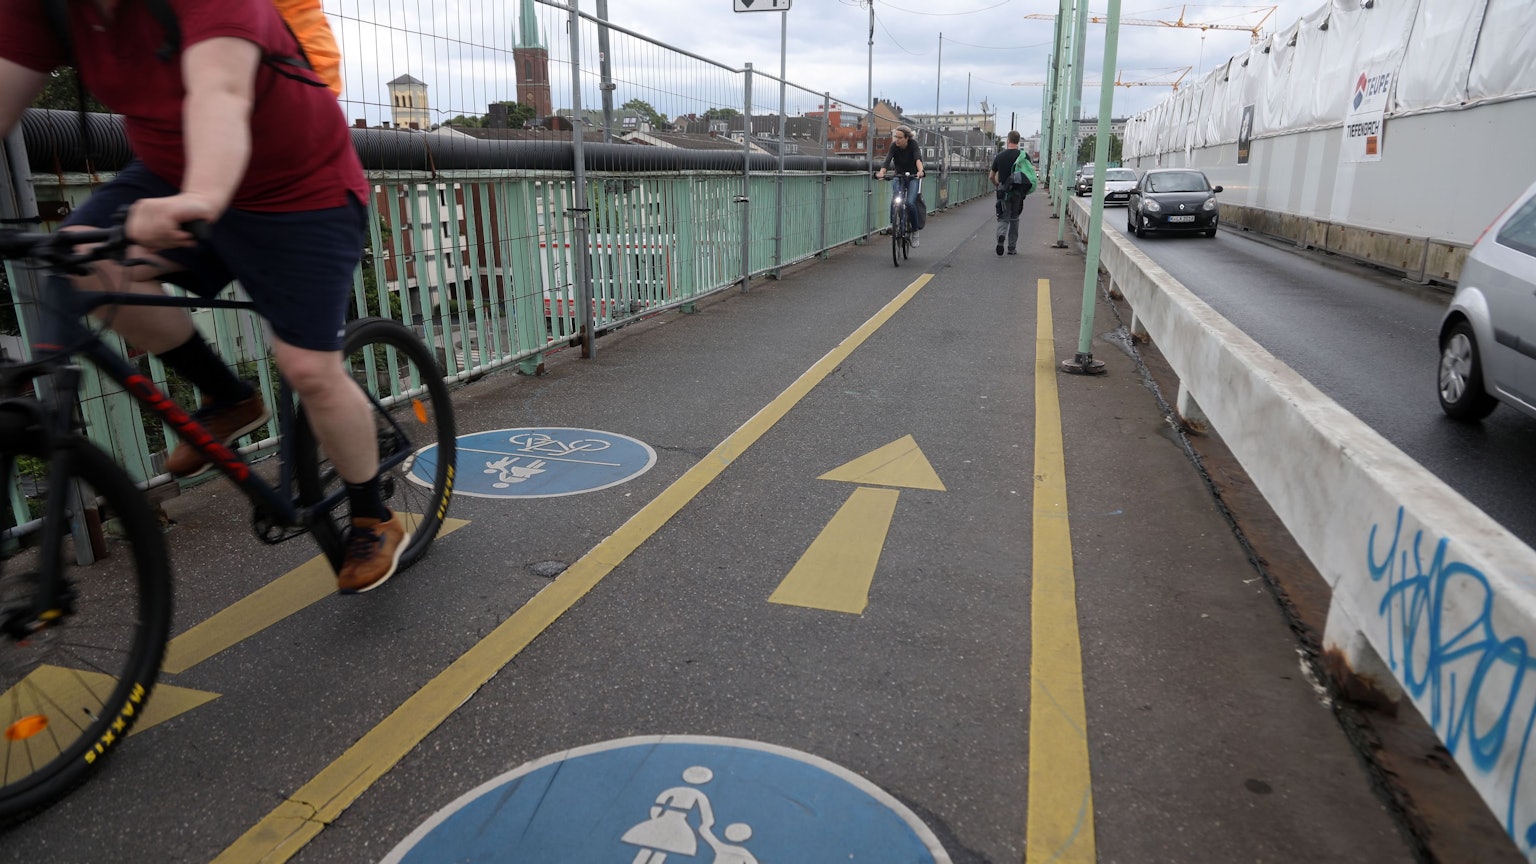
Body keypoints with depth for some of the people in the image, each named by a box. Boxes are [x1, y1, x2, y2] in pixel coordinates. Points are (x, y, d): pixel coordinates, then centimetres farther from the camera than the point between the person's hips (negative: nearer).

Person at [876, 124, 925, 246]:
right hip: (898, 177, 2)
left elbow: (918, 158, -37)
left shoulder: (913, 145, -20)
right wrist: (881, 172, -50)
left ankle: (915, 231, -4)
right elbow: (887, 160, -30)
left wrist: (920, 171, -58)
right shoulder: (894, 146, -15)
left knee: (910, 202, -19)